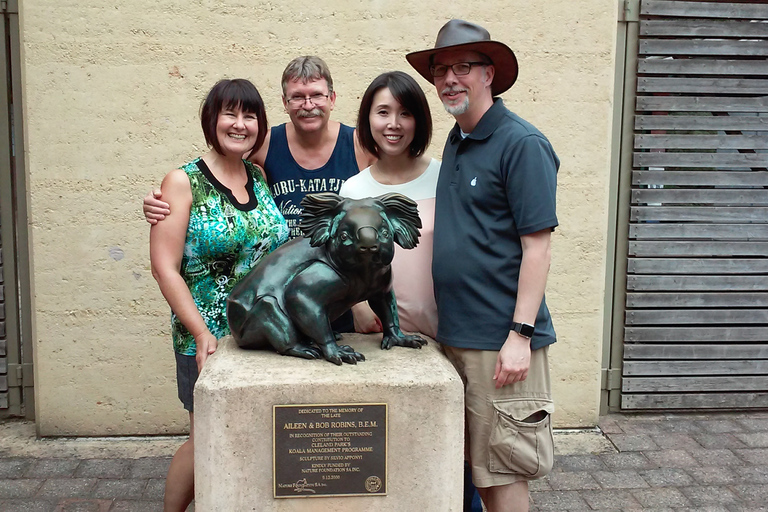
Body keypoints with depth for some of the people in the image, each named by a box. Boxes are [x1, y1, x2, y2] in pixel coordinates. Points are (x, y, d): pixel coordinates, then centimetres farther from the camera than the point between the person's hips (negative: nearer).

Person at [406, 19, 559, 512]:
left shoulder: (522, 144, -11)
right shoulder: (455, 144, 12)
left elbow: (537, 246, -15)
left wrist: (521, 335, -19)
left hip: (501, 340, -8)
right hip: (457, 333, 8)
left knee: (502, 469, 4)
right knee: (476, 464, 17)